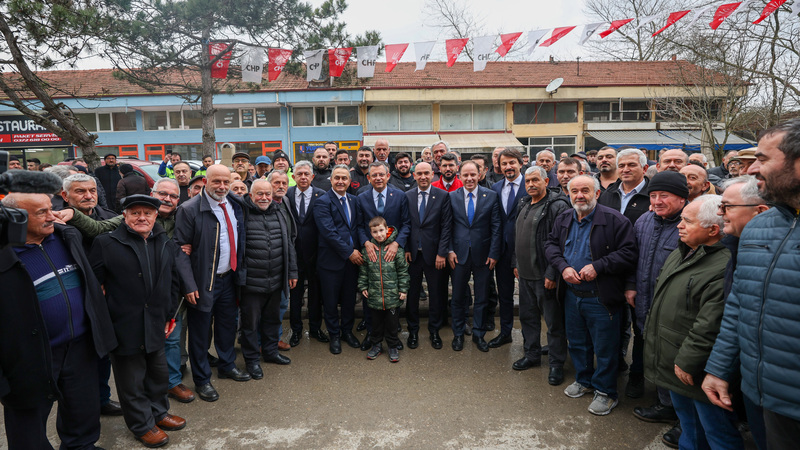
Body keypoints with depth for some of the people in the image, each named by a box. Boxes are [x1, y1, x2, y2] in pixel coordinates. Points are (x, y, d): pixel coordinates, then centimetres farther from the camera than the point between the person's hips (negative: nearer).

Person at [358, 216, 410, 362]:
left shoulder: (395, 248, -7)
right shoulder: (367, 250, -1)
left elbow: (403, 271, -1)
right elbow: (363, 271, 10)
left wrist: (403, 289, -2)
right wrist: (363, 287, 6)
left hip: (393, 296, -2)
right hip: (374, 296, 2)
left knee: (392, 323, 9)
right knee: (376, 322, 14)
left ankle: (393, 347, 25)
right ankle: (376, 345, 31)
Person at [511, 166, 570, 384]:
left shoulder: (558, 206, -14)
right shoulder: (524, 204, 12)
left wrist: (552, 273, -20)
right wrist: (516, 263, 17)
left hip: (545, 275, -8)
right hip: (525, 273, 8)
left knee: (553, 321, 4)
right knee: (528, 316, 18)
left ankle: (556, 363, 18)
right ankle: (532, 354, 34)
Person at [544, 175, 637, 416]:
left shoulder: (614, 219, -14)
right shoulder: (564, 219, 5)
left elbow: (628, 253, -17)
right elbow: (551, 244, 11)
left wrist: (598, 266, -23)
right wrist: (563, 266, -6)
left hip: (601, 298, -6)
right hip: (571, 294, 6)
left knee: (605, 347, 7)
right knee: (577, 342, 21)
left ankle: (605, 392, 26)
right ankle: (584, 380, 42)